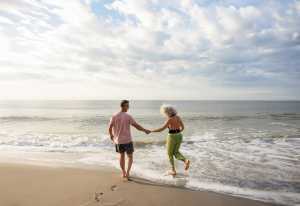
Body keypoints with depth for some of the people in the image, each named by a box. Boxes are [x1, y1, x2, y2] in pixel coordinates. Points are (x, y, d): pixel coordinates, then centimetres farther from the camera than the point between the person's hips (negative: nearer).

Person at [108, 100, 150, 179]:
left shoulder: (114, 116, -4)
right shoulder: (128, 116, -12)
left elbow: (110, 128, -2)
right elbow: (137, 126, -11)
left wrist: (111, 136, 18)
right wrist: (145, 130, 4)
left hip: (118, 140, 3)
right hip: (127, 140, -3)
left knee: (122, 155, 22)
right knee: (130, 157, 15)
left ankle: (123, 173, 27)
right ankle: (127, 172, 1)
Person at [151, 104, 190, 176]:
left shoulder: (169, 119, -18)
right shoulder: (178, 117, 3)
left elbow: (161, 129, -21)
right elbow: (183, 127, 11)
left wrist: (151, 131, -13)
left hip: (172, 137, -6)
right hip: (179, 136, 7)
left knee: (170, 154, 13)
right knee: (176, 152, 19)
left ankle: (173, 171, 17)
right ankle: (185, 161, -7)